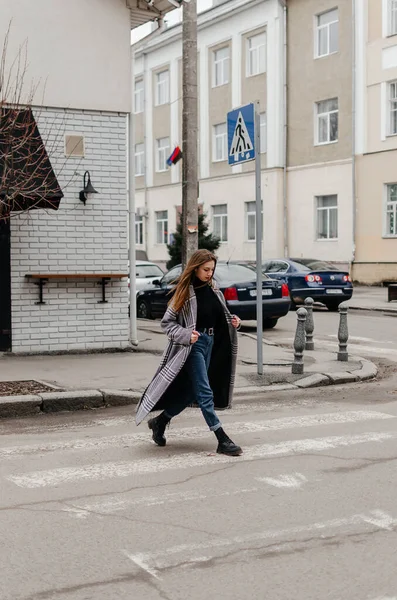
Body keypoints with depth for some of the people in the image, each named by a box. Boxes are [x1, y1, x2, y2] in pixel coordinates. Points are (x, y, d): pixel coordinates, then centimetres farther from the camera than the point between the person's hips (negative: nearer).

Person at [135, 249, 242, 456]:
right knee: (205, 393, -7)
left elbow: (220, 316, 20)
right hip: (193, 345, -8)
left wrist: (232, 320, 0)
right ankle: (223, 441, -5)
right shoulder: (185, 291, -11)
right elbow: (166, 322, -9)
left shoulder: (213, 289, 7)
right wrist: (186, 335, -23)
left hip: (210, 343, 8)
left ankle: (159, 422, 33)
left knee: (192, 392, 14)